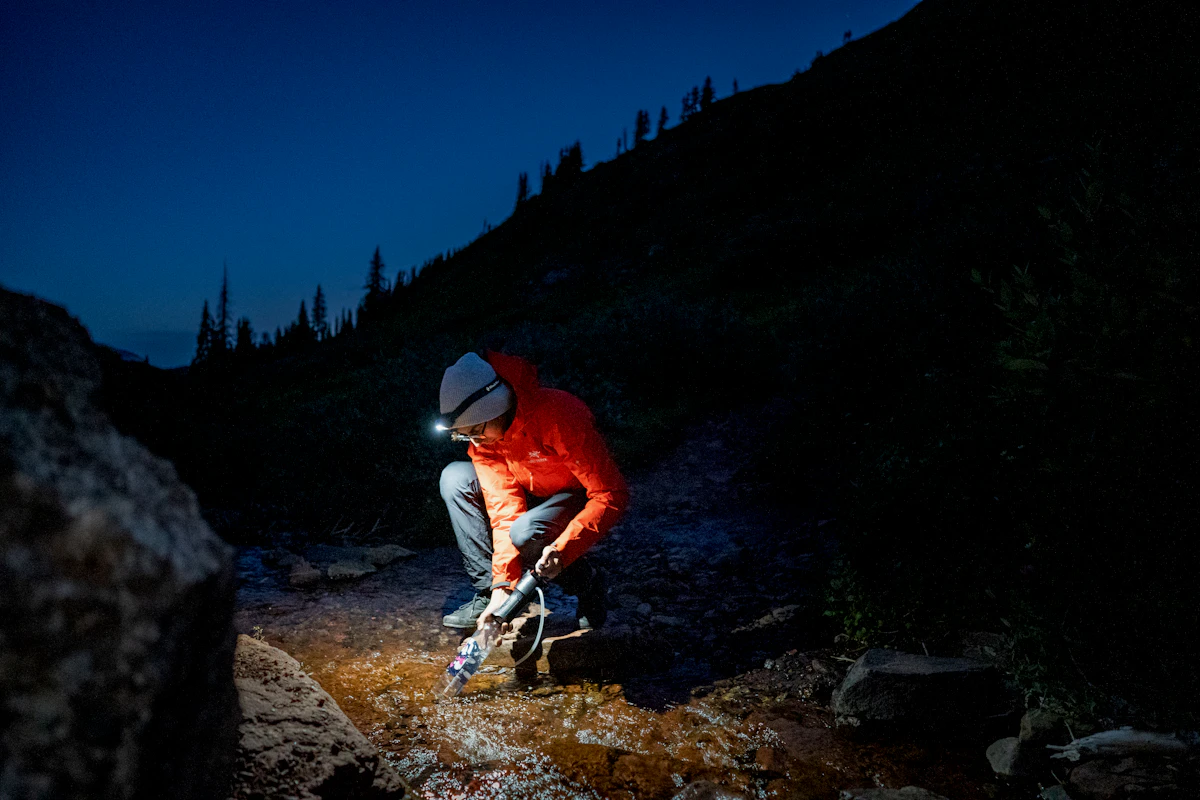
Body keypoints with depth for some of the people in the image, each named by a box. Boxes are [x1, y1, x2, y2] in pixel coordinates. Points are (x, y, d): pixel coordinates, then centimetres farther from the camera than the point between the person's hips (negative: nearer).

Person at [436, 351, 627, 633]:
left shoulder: (559, 416, -33)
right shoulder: (482, 434, -15)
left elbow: (612, 495, -33)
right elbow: (505, 507, -19)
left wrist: (562, 549, -43)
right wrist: (502, 584, -26)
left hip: (581, 499, -6)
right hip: (533, 496, 6)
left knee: (525, 532, -36)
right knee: (455, 478, -13)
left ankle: (584, 581, -3)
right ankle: (488, 592, -7)